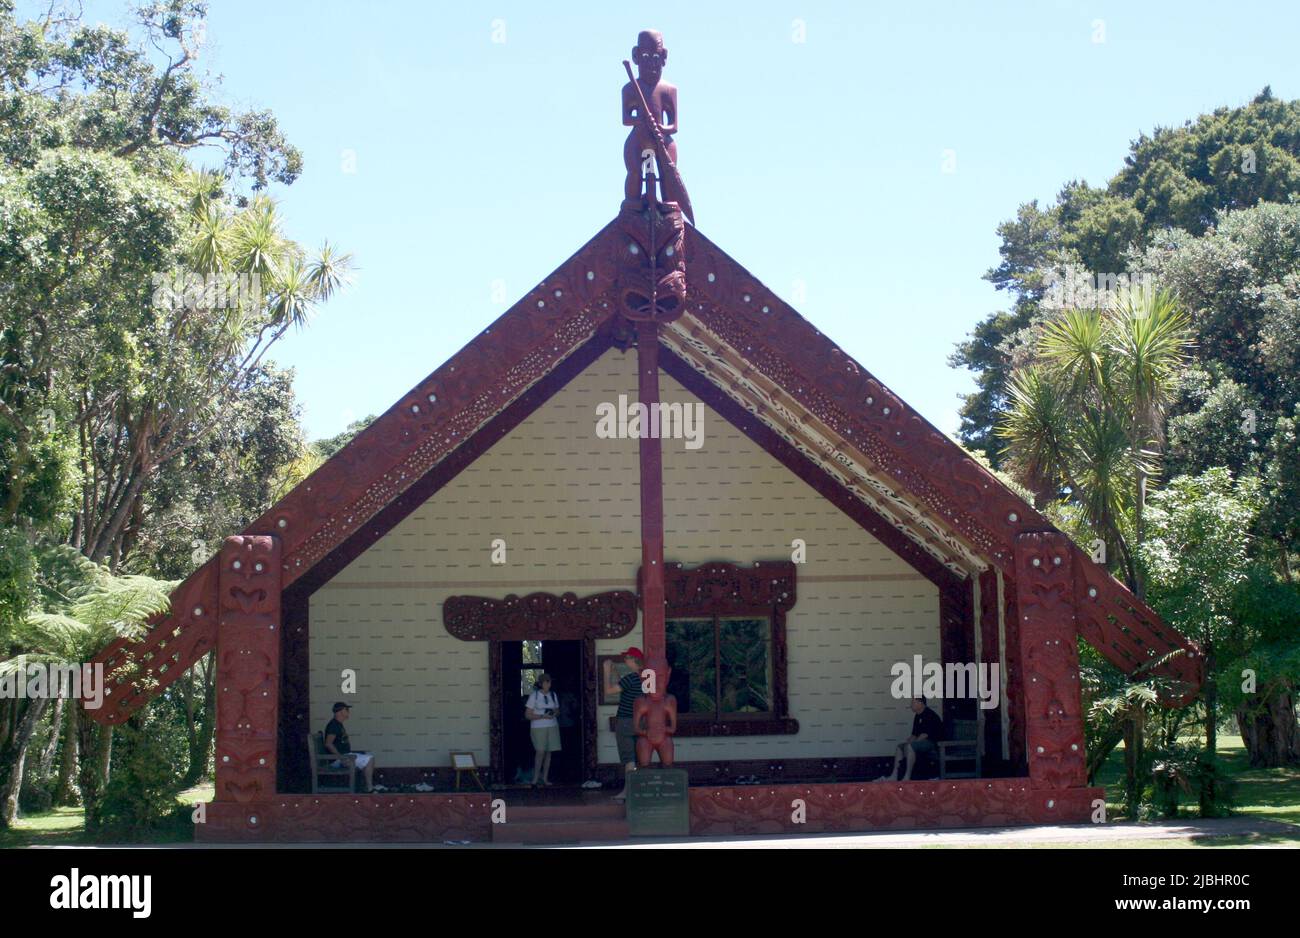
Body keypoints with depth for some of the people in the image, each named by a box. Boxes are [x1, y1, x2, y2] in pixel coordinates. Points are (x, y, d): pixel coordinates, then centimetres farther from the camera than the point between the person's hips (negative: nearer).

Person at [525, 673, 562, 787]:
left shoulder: (553, 695, 11)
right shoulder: (534, 696, -4)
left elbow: (557, 710, 21)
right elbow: (528, 714, -5)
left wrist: (554, 713, -4)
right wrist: (542, 716, -16)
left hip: (552, 726, 4)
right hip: (538, 727, -4)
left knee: (548, 752, 2)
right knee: (540, 752, -11)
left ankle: (545, 777, 10)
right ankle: (535, 778, -1)